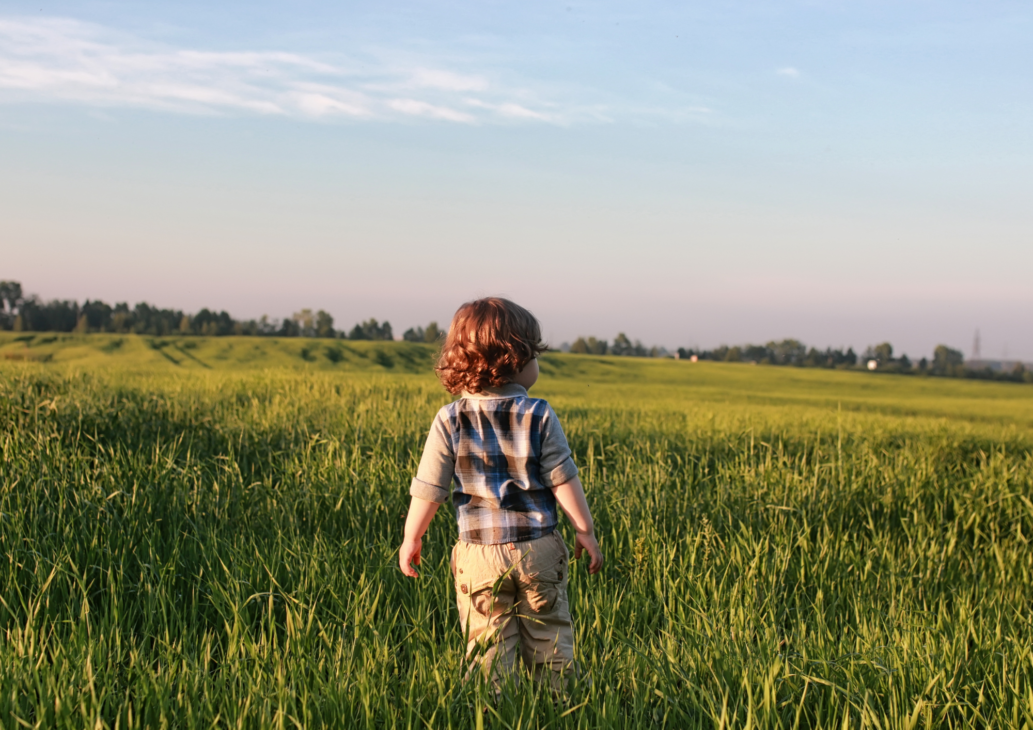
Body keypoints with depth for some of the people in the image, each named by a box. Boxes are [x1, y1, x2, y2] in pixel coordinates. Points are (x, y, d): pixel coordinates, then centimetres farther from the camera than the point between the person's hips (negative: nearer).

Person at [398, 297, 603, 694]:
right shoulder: (539, 415, -6)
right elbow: (563, 480, -5)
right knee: (550, 644, 14)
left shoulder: (450, 420, -4)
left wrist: (411, 539, 11)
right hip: (538, 549, 0)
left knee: (489, 649, 5)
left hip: (480, 553, 0)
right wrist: (586, 531, 6)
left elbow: (428, 489, -2)